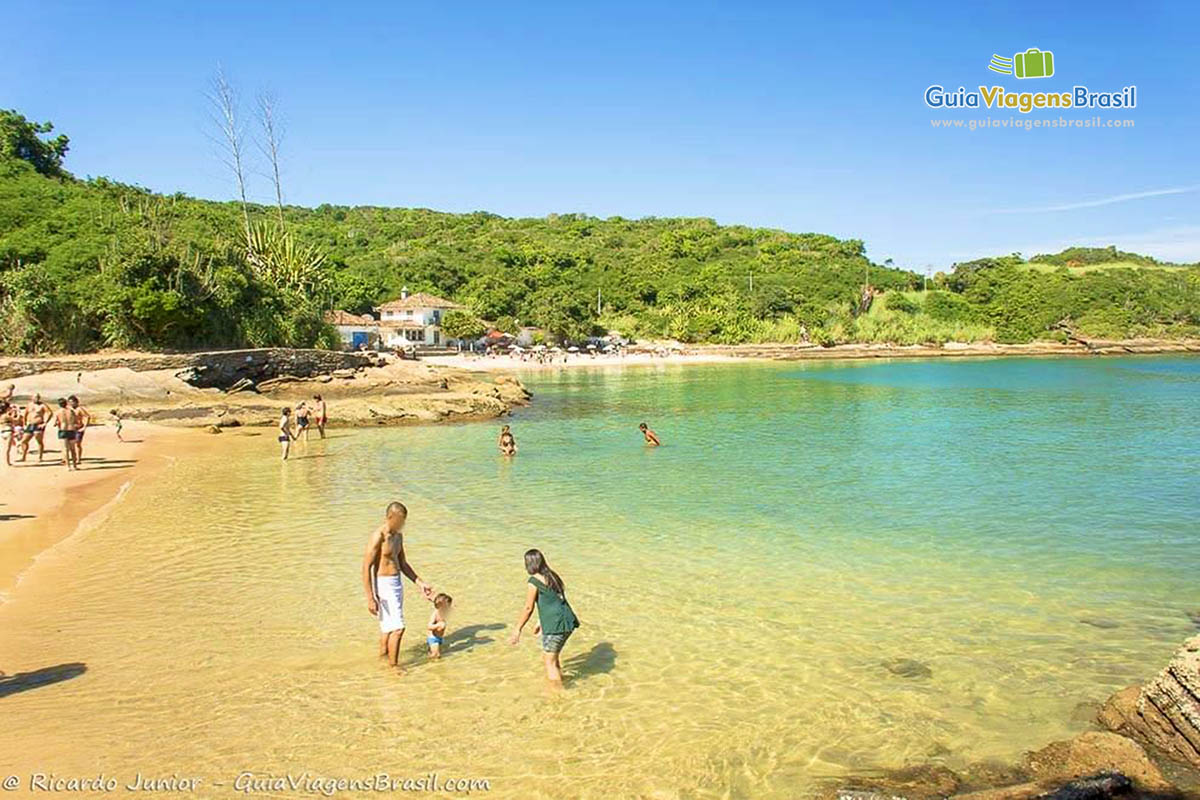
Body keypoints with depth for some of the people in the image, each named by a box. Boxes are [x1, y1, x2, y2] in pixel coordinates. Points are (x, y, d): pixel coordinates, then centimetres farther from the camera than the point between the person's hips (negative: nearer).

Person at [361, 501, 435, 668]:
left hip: (397, 584, 9)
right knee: (398, 627, -9)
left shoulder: (398, 536, 9)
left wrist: (419, 583, 13)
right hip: (384, 585, -9)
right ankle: (393, 667, 0)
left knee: (388, 628, 18)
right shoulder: (378, 537, -18)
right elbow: (366, 568, -19)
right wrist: (370, 598, -22)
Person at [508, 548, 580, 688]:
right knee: (551, 657, 23)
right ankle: (559, 682, 31)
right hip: (568, 620, 8)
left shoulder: (534, 581, -9)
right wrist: (541, 622, 33)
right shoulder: (552, 576, 15)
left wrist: (518, 630, 1)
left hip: (555, 625, -8)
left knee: (550, 662, 4)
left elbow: (528, 608, -7)